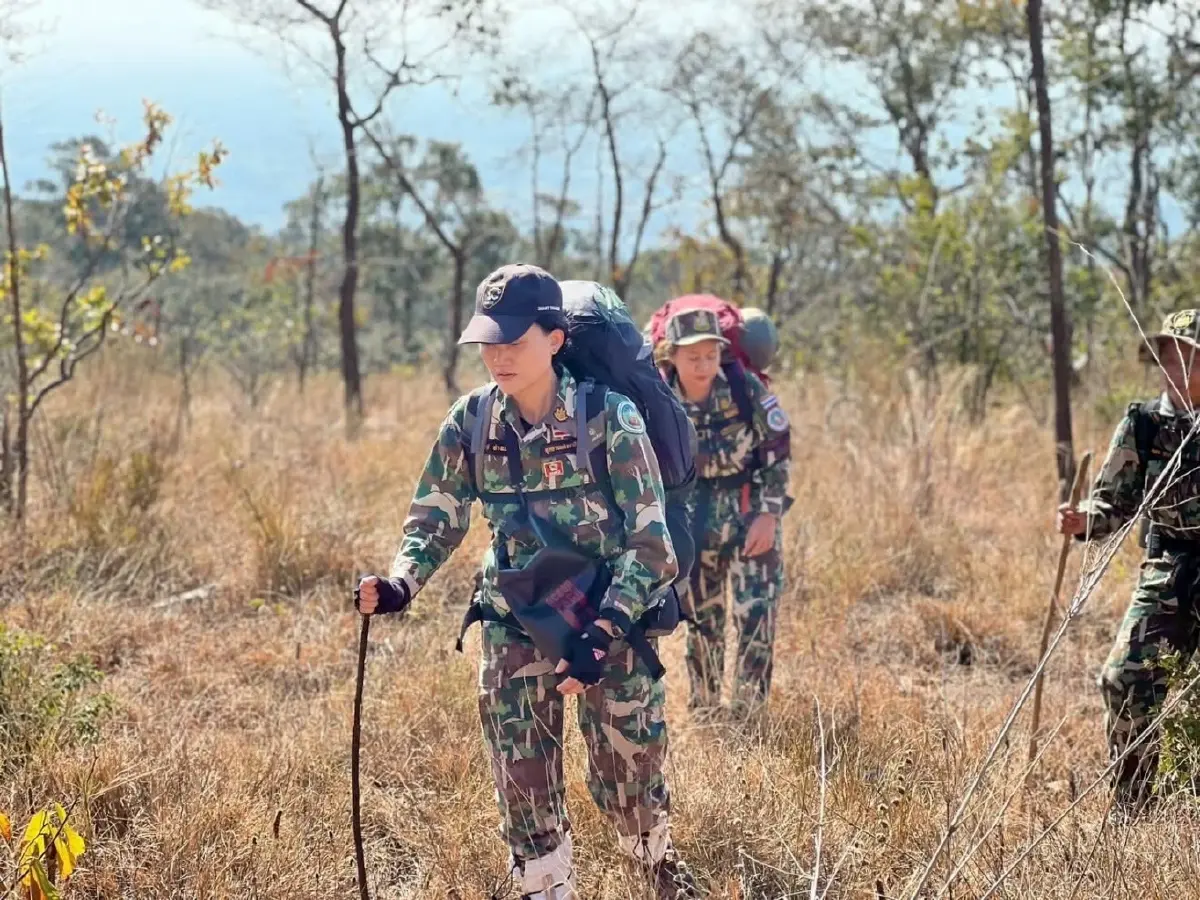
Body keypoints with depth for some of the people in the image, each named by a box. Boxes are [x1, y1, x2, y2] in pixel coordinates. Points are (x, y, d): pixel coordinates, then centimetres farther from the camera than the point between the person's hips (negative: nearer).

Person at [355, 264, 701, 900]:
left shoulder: (609, 417, -18)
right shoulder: (471, 422, -6)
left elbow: (651, 544, -17)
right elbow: (435, 520, 3)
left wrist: (600, 636, -28)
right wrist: (400, 586, -18)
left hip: (610, 626, -3)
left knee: (628, 781, 9)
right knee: (524, 791, 5)